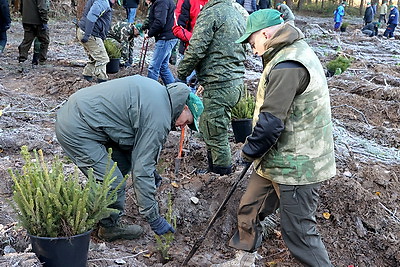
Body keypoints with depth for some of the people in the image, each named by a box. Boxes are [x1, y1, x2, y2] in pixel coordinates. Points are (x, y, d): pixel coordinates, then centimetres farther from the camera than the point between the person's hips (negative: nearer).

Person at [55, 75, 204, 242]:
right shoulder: (158, 120, -18)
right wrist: (154, 219, -10)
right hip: (76, 131, -10)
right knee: (113, 184, -7)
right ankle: (110, 227, 18)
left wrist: (151, 170, 20)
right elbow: (142, 170, -17)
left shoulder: (159, 90, 10)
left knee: (124, 163, 15)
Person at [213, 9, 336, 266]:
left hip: (295, 166, -10)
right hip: (279, 158, 10)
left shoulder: (288, 66, -23)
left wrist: (250, 151, -8)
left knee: (299, 231, 1)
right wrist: (255, 150, 13)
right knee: (249, 208, 19)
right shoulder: (297, 53, 11)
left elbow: (271, 122, -25)